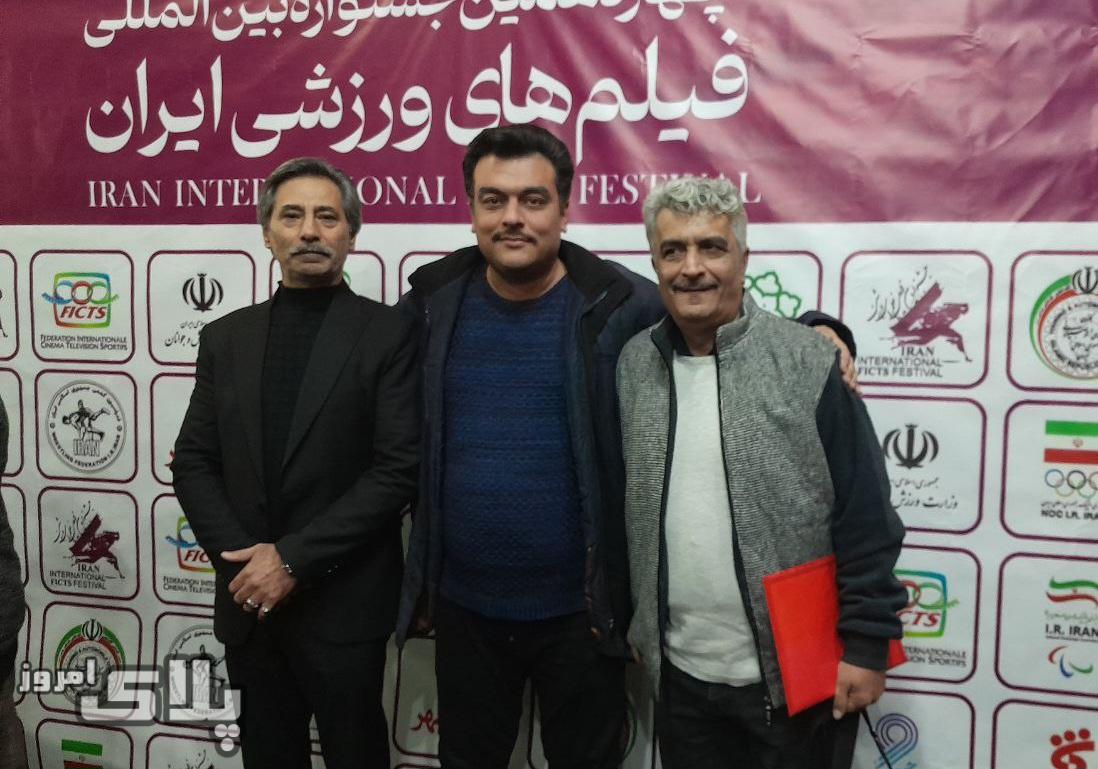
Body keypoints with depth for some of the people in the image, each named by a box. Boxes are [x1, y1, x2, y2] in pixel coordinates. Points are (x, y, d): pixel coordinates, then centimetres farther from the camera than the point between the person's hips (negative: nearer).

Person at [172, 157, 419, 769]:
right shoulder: (227, 336, 8)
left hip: (343, 605, -4)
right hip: (248, 603, 4)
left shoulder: (389, 333, -6)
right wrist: (241, 557, -7)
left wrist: (293, 559, -15)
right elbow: (193, 463, 7)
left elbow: (399, 470, -13)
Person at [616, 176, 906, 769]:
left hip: (797, 676, -3)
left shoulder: (808, 364, -11)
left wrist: (866, 644, -9)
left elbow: (865, 522, -9)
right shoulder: (632, 366, 1)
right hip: (680, 674, 4)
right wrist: (633, 622, 12)